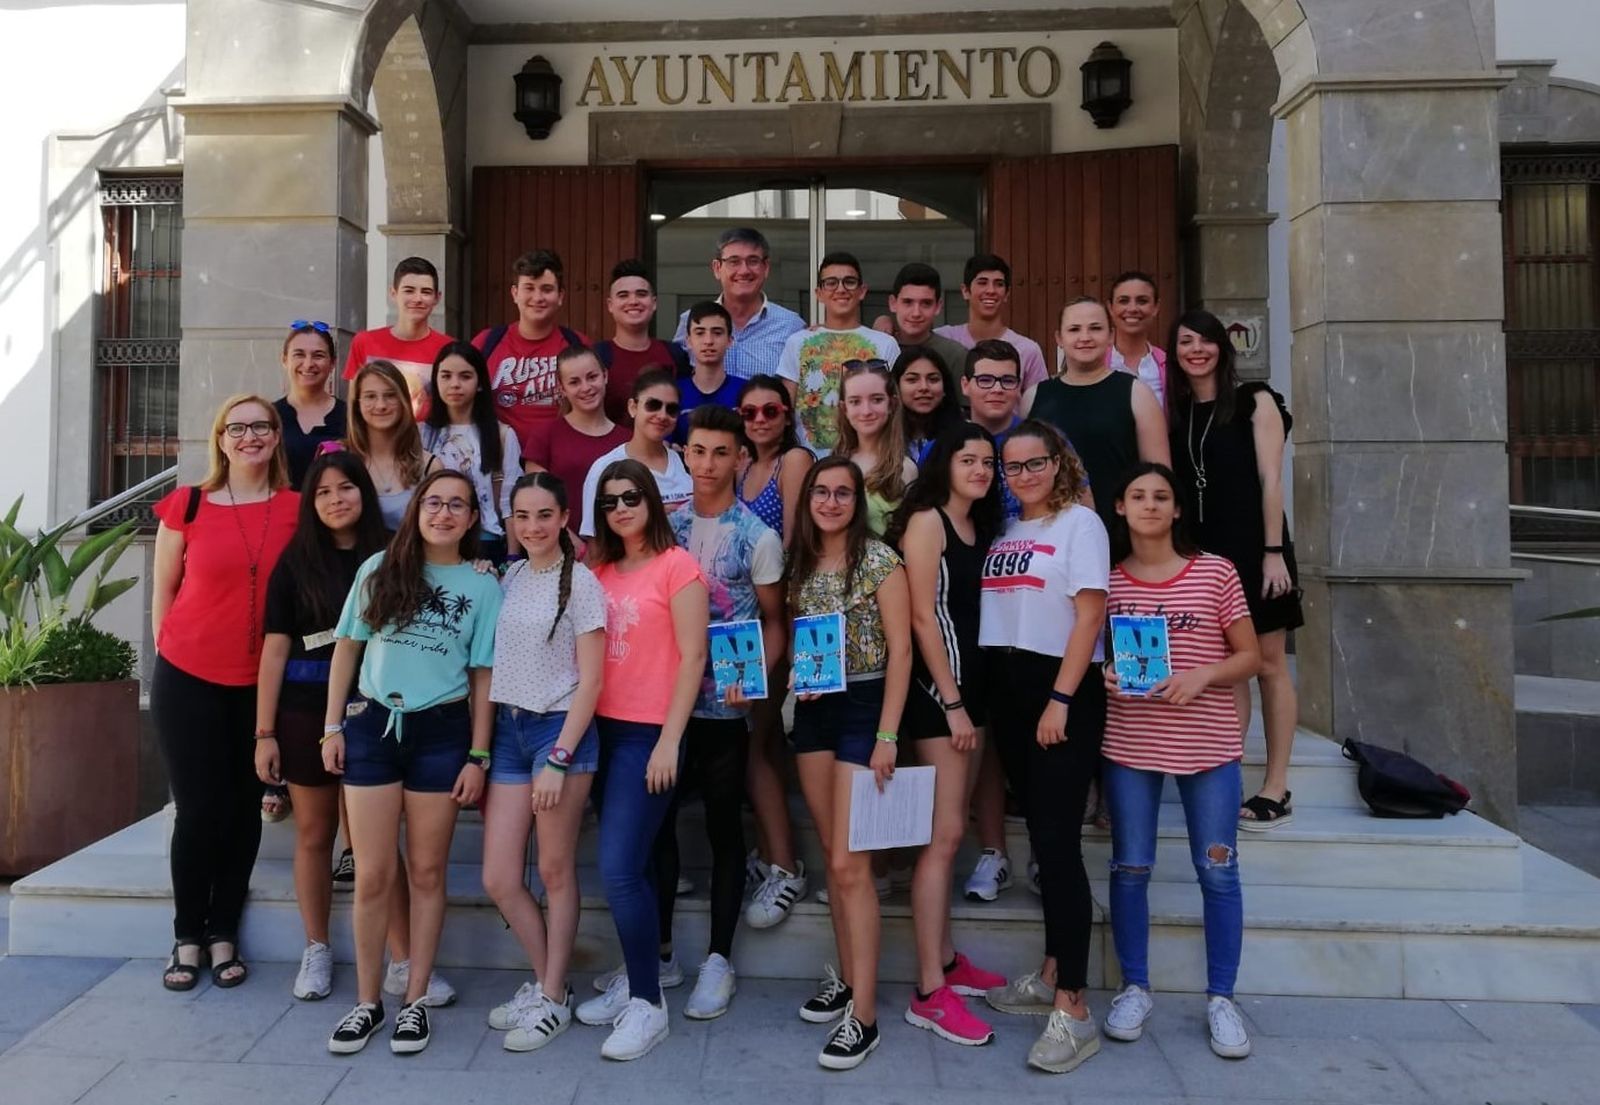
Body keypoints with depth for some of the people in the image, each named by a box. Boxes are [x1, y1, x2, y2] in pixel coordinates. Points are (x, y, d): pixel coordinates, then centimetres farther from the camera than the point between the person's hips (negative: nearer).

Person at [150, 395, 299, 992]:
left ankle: (223, 935, 22)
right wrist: (169, 650, 6)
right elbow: (163, 589, 7)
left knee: (244, 807, 7)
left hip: (261, 683, 1)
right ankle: (187, 937, 20)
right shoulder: (187, 505, -2)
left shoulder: (297, 508, -1)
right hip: (189, 679, -1)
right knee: (199, 807, 2)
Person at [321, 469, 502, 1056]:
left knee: (426, 871, 7)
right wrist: (333, 727, 3)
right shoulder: (379, 569, 5)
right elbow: (347, 649, 9)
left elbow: (483, 676, 2)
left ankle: (415, 1000, 20)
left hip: (441, 732, -1)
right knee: (373, 874, 4)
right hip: (372, 725, 1)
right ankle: (367, 1000, 20)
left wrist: (478, 756, -2)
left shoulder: (483, 587, 2)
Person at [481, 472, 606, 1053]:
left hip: (560, 728, -5)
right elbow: (497, 660, 15)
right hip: (507, 728, 5)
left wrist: (559, 758, -14)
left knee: (556, 872, 5)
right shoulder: (508, 578, 10)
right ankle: (544, 980, 26)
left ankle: (553, 999, 21)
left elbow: (590, 681, -9)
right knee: (498, 880, 5)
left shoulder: (580, 581, -6)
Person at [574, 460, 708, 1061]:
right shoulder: (598, 569, 10)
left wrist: (669, 741, -14)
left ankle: (648, 1002, 6)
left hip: (648, 734, -6)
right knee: (624, 866, 12)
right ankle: (632, 979, 27)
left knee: (619, 869, -9)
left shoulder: (677, 566, -8)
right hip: (603, 729, 6)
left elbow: (693, 656, -12)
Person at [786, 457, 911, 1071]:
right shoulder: (799, 564, 9)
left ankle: (864, 1016, -1)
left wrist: (887, 734, -16)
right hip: (812, 712, 6)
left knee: (850, 863, -9)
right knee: (831, 854, 13)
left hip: (864, 708, -6)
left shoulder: (879, 560, -9)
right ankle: (846, 978, 27)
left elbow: (900, 651, -11)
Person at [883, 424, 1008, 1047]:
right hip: (937, 688, -8)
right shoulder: (925, 522, -9)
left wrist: (971, 699, 8)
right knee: (945, 832, -9)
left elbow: (978, 611, 14)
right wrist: (951, 702, -16)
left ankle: (944, 959, 25)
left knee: (950, 828, 14)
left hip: (972, 683, 8)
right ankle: (930, 993, -4)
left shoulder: (980, 528, 14)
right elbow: (923, 618, -15)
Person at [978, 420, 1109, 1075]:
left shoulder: (1079, 523, -4)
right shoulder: (1003, 530, 14)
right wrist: (980, 694, 4)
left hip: (1061, 690, -6)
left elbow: (1090, 614, -11)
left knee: (1058, 840, -9)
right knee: (1040, 835, 13)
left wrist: (1060, 699, -17)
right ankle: (1051, 975, 25)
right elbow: (992, 610, 14)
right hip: (1006, 690, 6)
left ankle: (1072, 1008, -4)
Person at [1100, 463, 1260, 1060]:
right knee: (1130, 869, 7)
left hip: (1208, 742, -1)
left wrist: (1203, 675, -16)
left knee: (1218, 872, 5)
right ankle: (1134, 989, 23)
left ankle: (1221, 999, 20)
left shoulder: (1215, 573, 0)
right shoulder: (1106, 578, 4)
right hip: (1128, 742, 1)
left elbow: (1249, 657, 2)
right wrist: (1102, 676, -9)